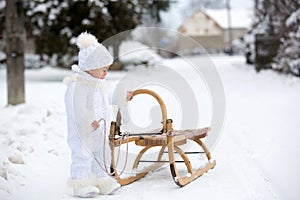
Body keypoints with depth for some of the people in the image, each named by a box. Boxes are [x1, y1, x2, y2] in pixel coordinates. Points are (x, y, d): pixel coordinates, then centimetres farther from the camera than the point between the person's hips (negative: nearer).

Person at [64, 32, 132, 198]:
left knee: (102, 155, 16)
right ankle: (80, 185, 6)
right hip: (82, 132, -9)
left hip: (100, 131, 9)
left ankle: (102, 181, 29)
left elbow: (109, 97, 29)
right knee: (83, 156, -5)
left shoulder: (101, 84, 10)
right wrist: (88, 122, -34)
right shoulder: (77, 85, -20)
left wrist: (123, 98, 36)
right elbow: (78, 109, -27)